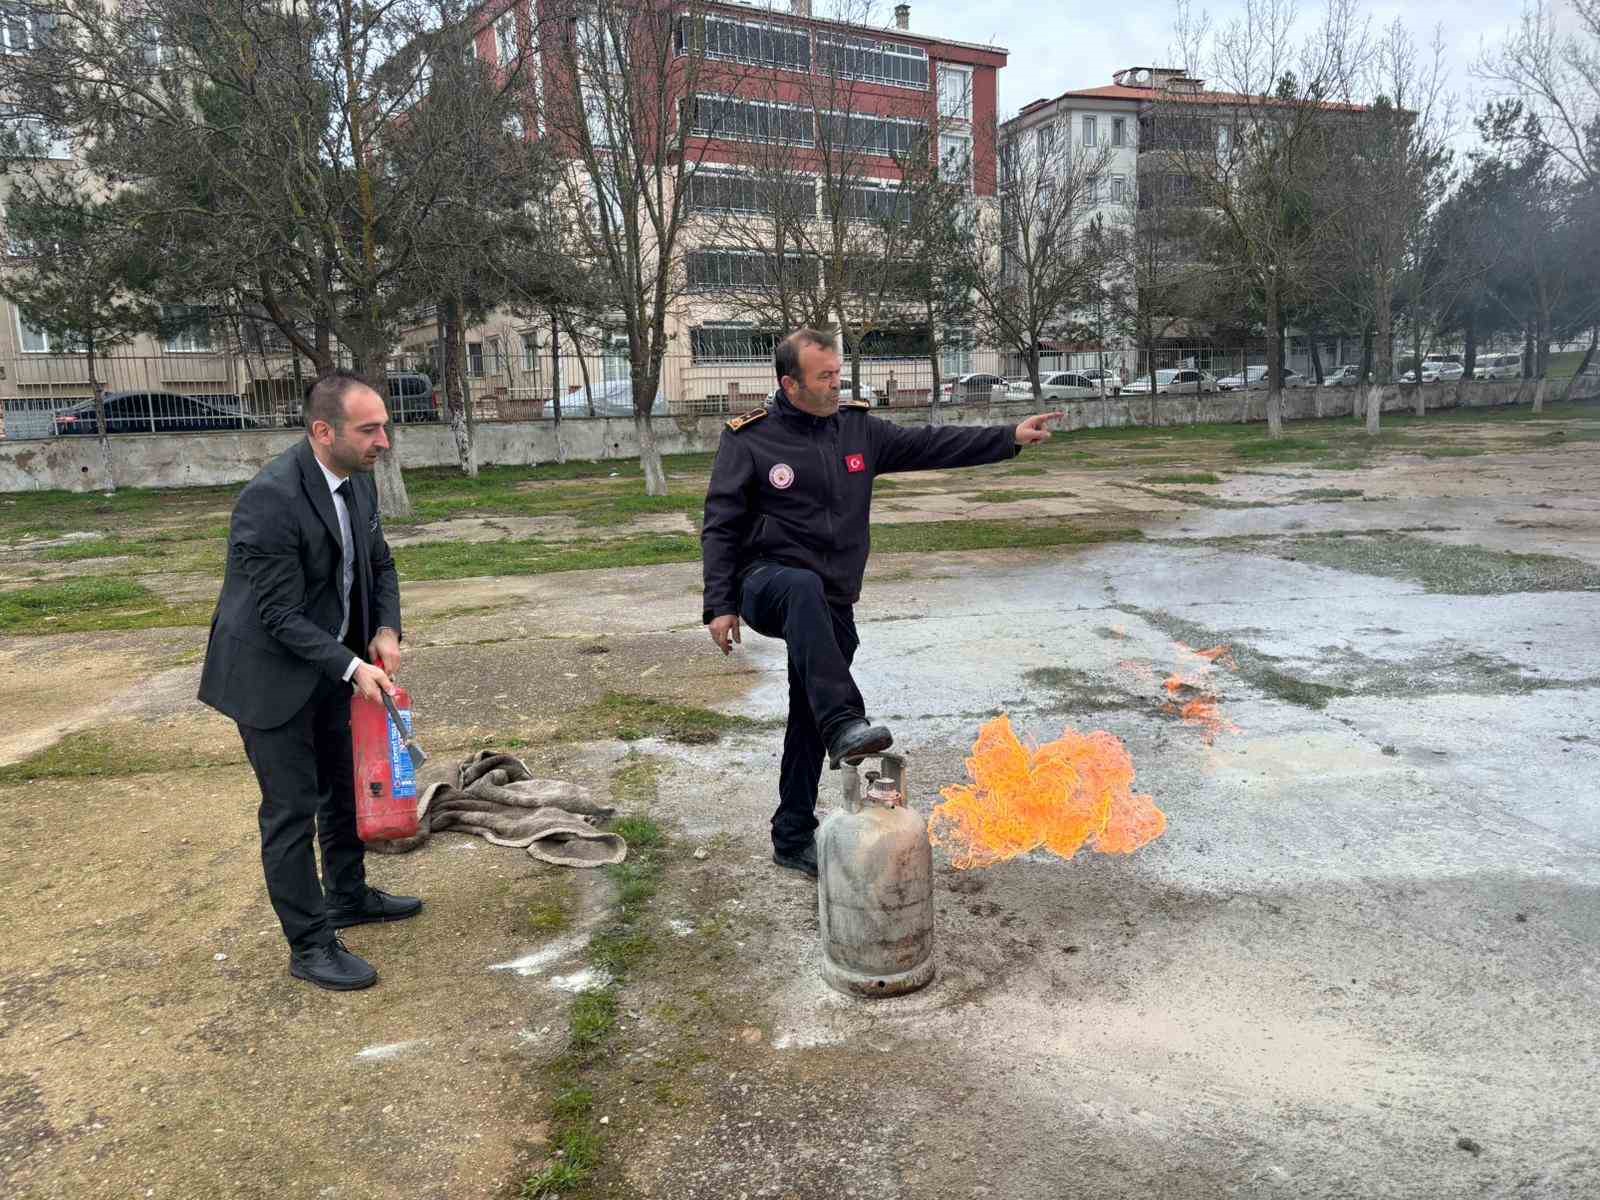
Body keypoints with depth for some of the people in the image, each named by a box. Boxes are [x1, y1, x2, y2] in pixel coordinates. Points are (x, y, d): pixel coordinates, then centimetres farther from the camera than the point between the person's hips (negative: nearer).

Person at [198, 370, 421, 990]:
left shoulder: (359, 480, -4)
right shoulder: (270, 498, -28)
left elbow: (380, 564, 8)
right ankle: (309, 945, 14)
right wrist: (353, 668, -29)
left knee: (344, 786, 20)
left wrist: (386, 630, -8)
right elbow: (280, 615, -26)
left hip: (329, 666, 8)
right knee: (292, 807, 1)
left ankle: (347, 895, 39)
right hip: (270, 674, -8)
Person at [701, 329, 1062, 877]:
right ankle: (844, 726, -49)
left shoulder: (858, 428, 6)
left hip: (832, 606, 5)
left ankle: (793, 838, 21)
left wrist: (1009, 437, 0)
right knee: (804, 587, -41)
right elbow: (720, 528, -6)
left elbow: (931, 444, 7)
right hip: (768, 583, -4)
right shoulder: (749, 439, -7)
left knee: (810, 720, 8)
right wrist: (719, 606, -12)